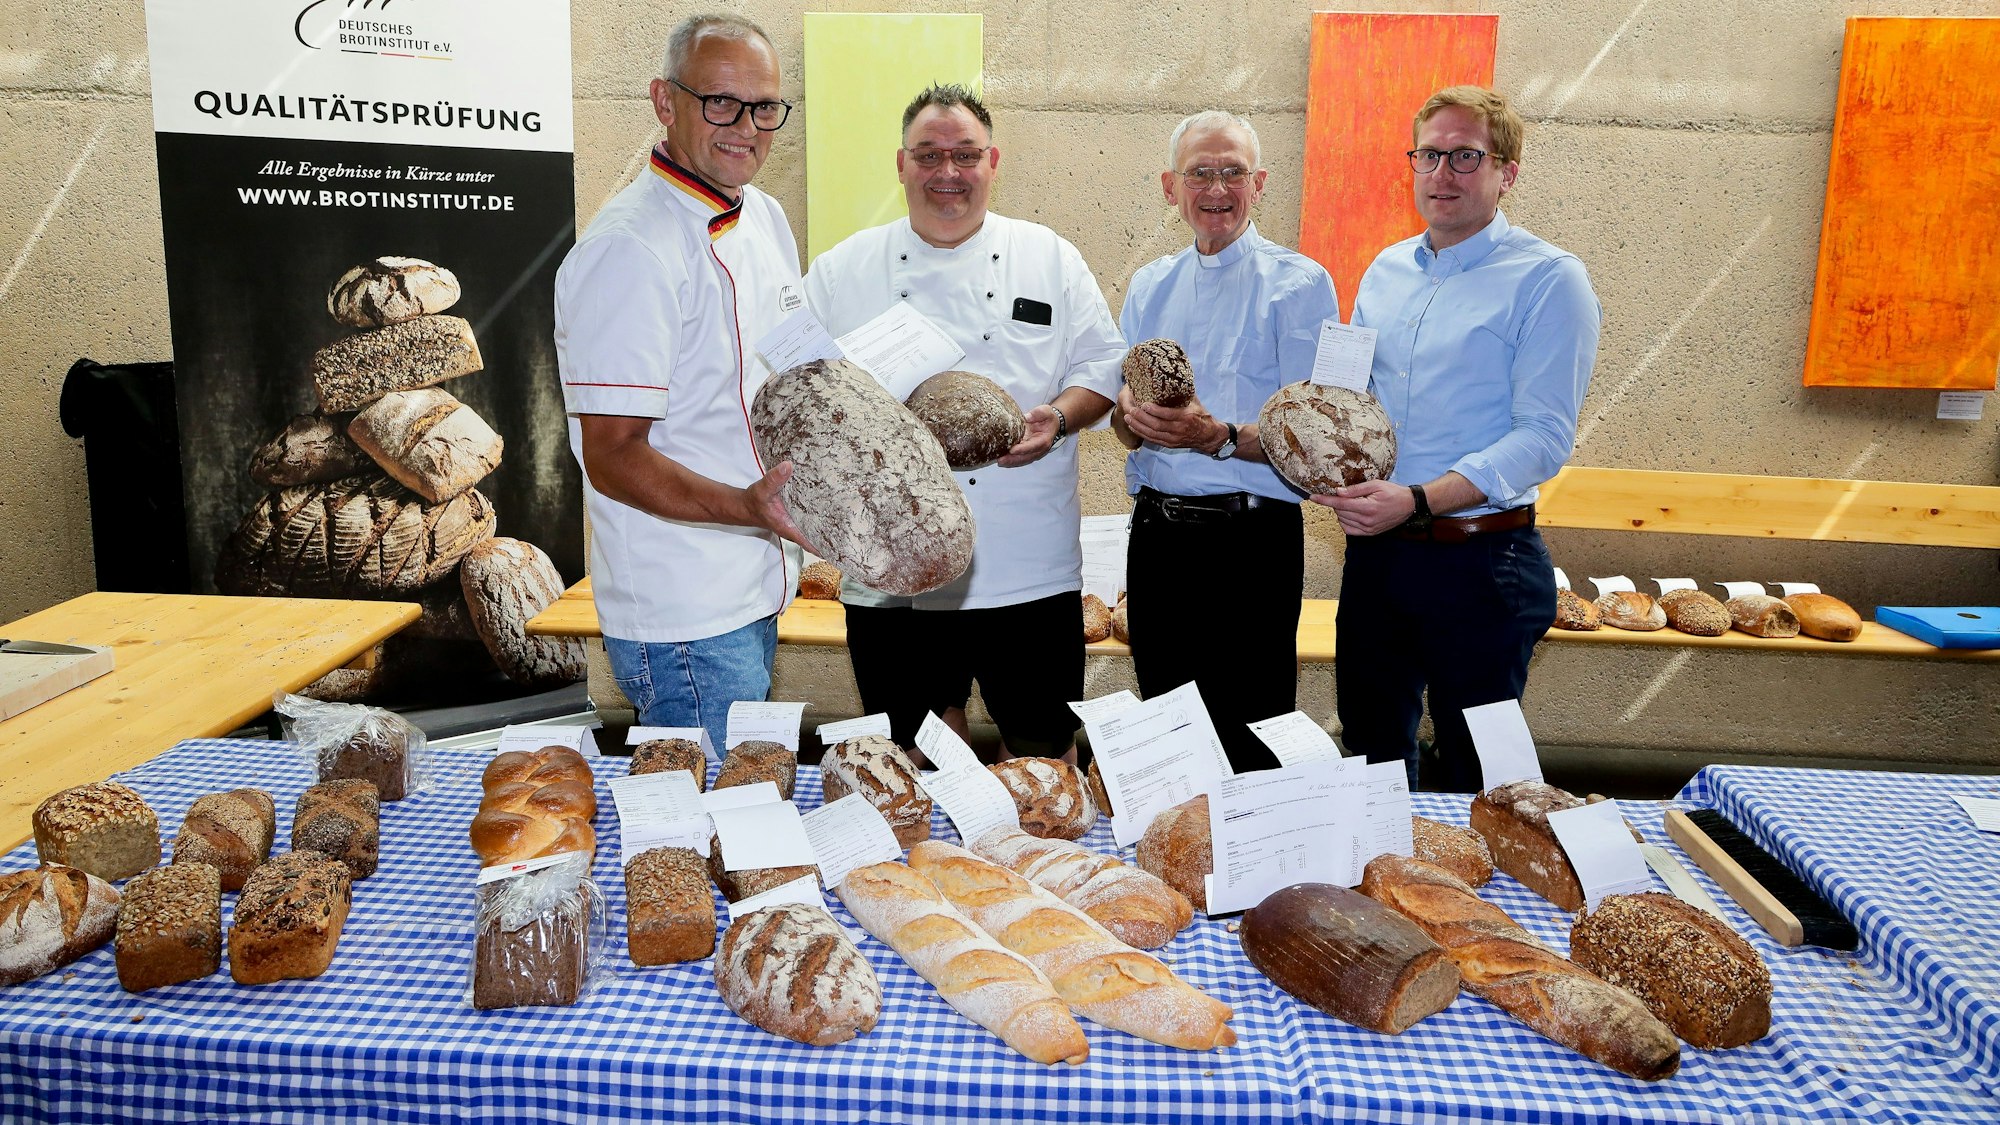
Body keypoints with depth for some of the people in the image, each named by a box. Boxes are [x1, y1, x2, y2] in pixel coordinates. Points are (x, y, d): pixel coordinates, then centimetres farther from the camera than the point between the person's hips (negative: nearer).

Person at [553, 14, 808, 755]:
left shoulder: (766, 220, 9)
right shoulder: (630, 250, -19)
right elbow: (613, 457, -21)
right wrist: (746, 506, -35)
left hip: (758, 595, 9)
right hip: (684, 624, -9)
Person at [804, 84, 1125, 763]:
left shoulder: (1051, 259, 5)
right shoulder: (841, 272, 6)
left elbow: (1103, 364, 7)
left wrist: (1060, 416, -13)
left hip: (1031, 572, 0)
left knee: (1043, 745, 10)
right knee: (914, 751, 13)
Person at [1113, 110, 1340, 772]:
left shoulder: (1298, 284, -3)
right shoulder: (1150, 285, 14)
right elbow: (1121, 411, 14)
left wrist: (1220, 437, -27)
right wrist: (1132, 418, -9)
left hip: (1250, 540, -5)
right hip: (1155, 532, 5)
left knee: (1248, 743, 0)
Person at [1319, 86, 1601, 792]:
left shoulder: (1548, 278, -8)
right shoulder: (1385, 272, 12)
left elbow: (1544, 437, -15)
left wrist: (1418, 501, -26)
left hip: (1481, 563, -5)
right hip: (1375, 553, 6)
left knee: (1471, 780, 8)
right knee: (1371, 754, 17)